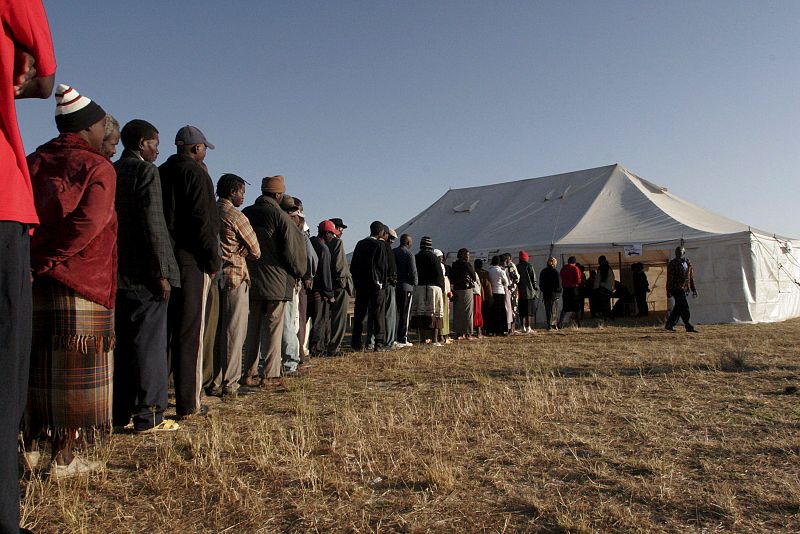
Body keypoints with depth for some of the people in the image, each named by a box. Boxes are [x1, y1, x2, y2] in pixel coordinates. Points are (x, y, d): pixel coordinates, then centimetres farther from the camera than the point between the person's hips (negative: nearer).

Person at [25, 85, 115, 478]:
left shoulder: (32, 162, 14)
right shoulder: (97, 167, -4)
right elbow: (88, 222, -18)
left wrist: (32, 260, 2)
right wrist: (49, 258, -12)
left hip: (30, 284, 6)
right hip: (78, 283, -6)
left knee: (35, 365, 15)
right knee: (75, 371, 2)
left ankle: (31, 446, 24)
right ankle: (64, 459, 7)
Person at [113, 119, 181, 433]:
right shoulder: (146, 171, -7)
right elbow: (152, 224, -16)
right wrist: (162, 273, -15)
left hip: (116, 272, 8)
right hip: (144, 274, -8)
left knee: (122, 342, 12)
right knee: (149, 342, -3)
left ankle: (119, 412, 19)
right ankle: (148, 415, 1)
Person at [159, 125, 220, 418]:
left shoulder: (160, 173, 17)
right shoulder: (195, 173, -5)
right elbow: (203, 220, -14)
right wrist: (213, 261, -9)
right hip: (190, 261, -7)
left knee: (162, 329, 12)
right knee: (190, 332, -4)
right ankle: (188, 404, -1)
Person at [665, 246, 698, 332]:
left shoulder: (688, 263, 14)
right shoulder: (672, 263, -6)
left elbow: (691, 277, 20)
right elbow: (669, 278, -9)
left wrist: (693, 289, 16)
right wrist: (669, 291, -13)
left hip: (684, 289, 7)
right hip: (676, 289, -7)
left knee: (678, 307, 10)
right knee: (684, 307, -11)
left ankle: (669, 325, 19)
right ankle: (688, 326, -7)